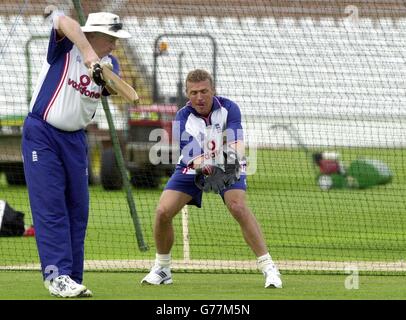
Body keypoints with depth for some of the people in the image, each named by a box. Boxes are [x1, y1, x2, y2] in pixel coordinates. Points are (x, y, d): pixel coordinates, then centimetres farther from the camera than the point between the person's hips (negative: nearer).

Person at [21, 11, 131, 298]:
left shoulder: (109, 63, 3)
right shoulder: (66, 48, -12)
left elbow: (113, 88, -17)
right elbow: (62, 21, -34)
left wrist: (105, 74, -41)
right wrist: (92, 58, -46)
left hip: (75, 139, 6)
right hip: (42, 135, -6)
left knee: (77, 209, 4)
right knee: (50, 206, -13)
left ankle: (72, 280, 8)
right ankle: (57, 275, -19)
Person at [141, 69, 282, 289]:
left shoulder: (228, 108, -20)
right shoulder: (182, 118, -21)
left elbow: (236, 140, -34)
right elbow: (189, 154, -34)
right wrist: (202, 167, -56)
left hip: (227, 167, -1)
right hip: (192, 170, 1)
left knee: (238, 207, -27)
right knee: (163, 212, -13)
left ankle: (268, 267, -24)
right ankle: (161, 268, 11)